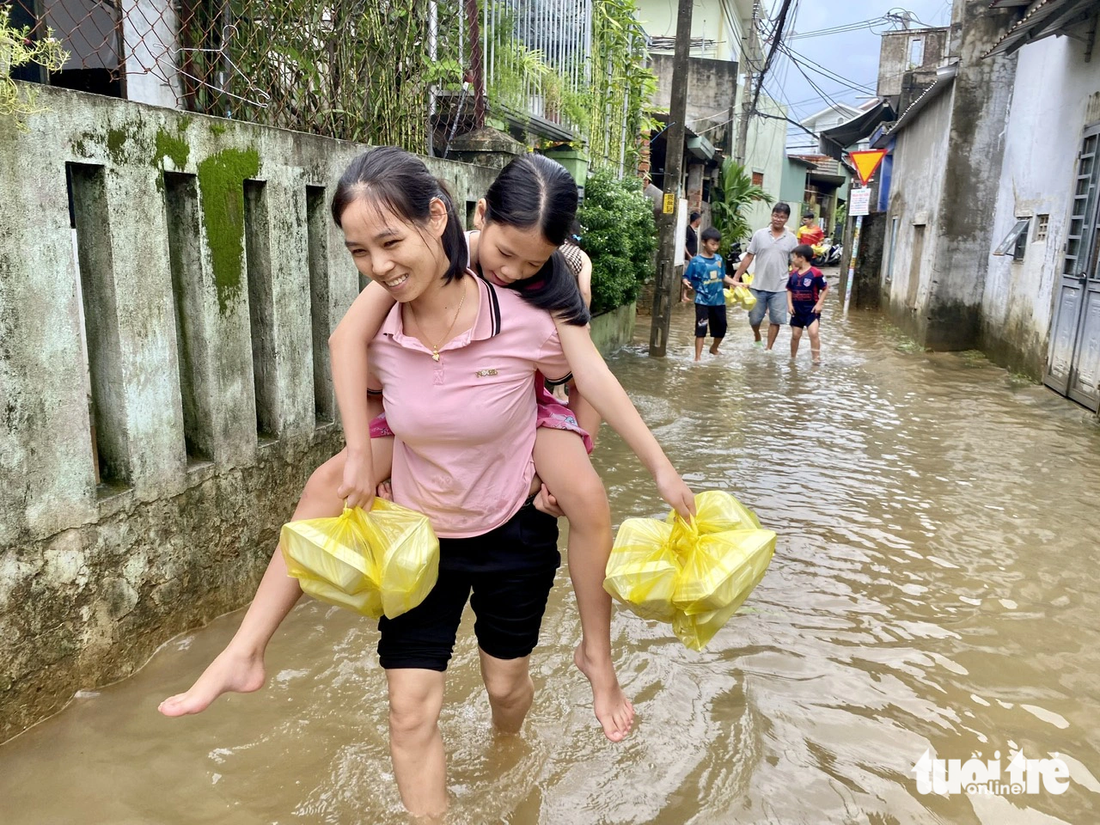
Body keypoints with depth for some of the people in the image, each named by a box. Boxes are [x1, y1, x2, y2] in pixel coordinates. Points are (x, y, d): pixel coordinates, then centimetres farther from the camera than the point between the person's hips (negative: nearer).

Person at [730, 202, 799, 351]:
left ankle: (769, 349, 18)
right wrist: (736, 278, -2)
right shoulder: (759, 234, -1)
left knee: (776, 320, 3)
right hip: (758, 286, 0)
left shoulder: (792, 239, 0)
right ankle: (757, 337, 40)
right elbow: (748, 257, 1)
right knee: (754, 318, 10)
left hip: (780, 288, 0)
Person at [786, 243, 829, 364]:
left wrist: (819, 304, -12)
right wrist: (789, 304, -1)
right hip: (797, 310, 5)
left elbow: (825, 288, -6)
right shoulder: (793, 273, 3)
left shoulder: (815, 273, -13)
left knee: (813, 333, -18)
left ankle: (816, 359, -11)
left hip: (811, 310, -5)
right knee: (795, 335, 11)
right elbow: (789, 290, 12)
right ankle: (792, 358, 26)